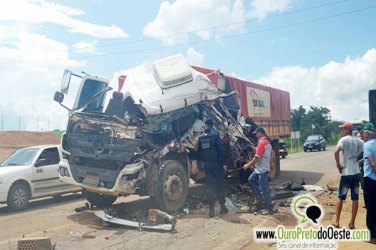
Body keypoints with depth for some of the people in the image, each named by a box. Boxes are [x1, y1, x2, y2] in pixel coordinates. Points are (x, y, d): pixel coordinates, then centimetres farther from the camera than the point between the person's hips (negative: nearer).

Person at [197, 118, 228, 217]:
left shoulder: (201, 138, 7)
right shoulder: (215, 135, -8)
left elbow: (199, 152, 11)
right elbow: (221, 150, -12)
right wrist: (223, 163, -7)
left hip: (207, 165, 4)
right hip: (217, 164, -3)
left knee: (209, 187, 7)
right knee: (220, 185, 8)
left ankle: (211, 209, 7)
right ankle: (222, 207, 14)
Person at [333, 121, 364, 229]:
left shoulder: (344, 140, -9)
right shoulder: (359, 141, 8)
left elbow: (336, 152, -26)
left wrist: (338, 165, -15)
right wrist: (359, 162, 14)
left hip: (346, 173, -4)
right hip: (357, 173, 4)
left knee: (340, 197, 7)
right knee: (355, 199, 7)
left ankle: (336, 221, 11)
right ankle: (352, 223, 12)